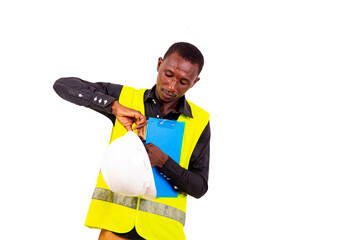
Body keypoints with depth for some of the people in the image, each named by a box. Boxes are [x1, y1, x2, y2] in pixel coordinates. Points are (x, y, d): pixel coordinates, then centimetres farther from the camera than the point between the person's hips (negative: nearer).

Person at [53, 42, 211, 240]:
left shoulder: (199, 122, 3)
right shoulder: (125, 96, 4)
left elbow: (199, 187, 2)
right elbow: (63, 86, -3)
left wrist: (163, 161, -16)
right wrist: (115, 106, -16)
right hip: (116, 223, 0)